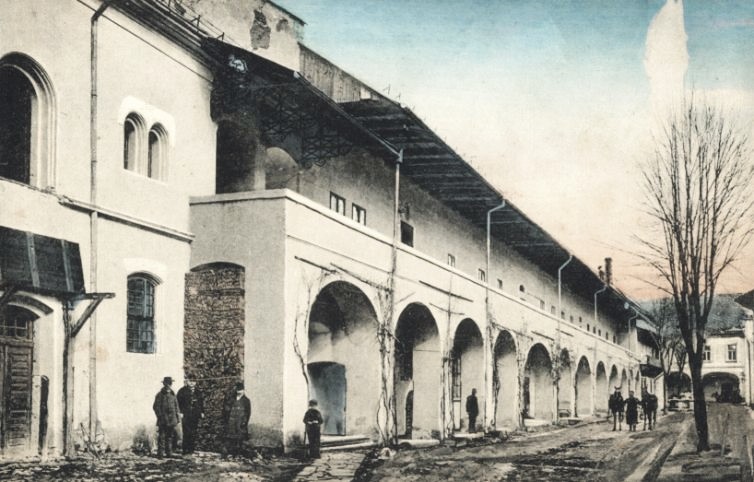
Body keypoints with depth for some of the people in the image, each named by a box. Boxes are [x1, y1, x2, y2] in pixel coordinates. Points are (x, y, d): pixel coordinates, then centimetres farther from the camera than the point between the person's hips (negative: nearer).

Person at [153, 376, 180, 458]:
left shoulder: (173, 394, 12)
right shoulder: (160, 395, -3)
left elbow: (176, 406, 17)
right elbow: (155, 407, -4)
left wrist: (177, 417, 12)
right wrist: (160, 416, -10)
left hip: (172, 420, 5)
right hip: (163, 420, -5)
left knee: (170, 436, 8)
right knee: (161, 437, -7)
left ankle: (169, 452, 16)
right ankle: (160, 453, -5)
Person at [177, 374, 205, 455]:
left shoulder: (198, 392, 15)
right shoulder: (182, 391, 2)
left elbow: (201, 403, 19)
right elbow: (178, 402, -2)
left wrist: (202, 412, 10)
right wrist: (180, 412, -10)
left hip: (195, 415, 4)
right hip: (186, 415, -4)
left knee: (193, 433, 3)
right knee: (186, 433, -8)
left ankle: (191, 449, 10)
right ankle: (185, 449, -4)